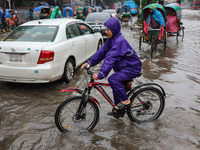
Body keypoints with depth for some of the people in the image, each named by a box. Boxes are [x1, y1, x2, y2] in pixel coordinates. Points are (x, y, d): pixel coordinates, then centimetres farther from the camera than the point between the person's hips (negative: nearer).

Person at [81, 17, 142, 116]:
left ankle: (125, 101, -9)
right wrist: (89, 62, -6)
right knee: (117, 87, 14)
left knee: (113, 79, -27)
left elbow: (111, 58, -35)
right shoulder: (112, 39, 4)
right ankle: (118, 110, 31)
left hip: (132, 68, -10)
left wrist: (101, 74, -40)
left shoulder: (120, 41, -26)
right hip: (124, 67, 10)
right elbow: (102, 51, 4)